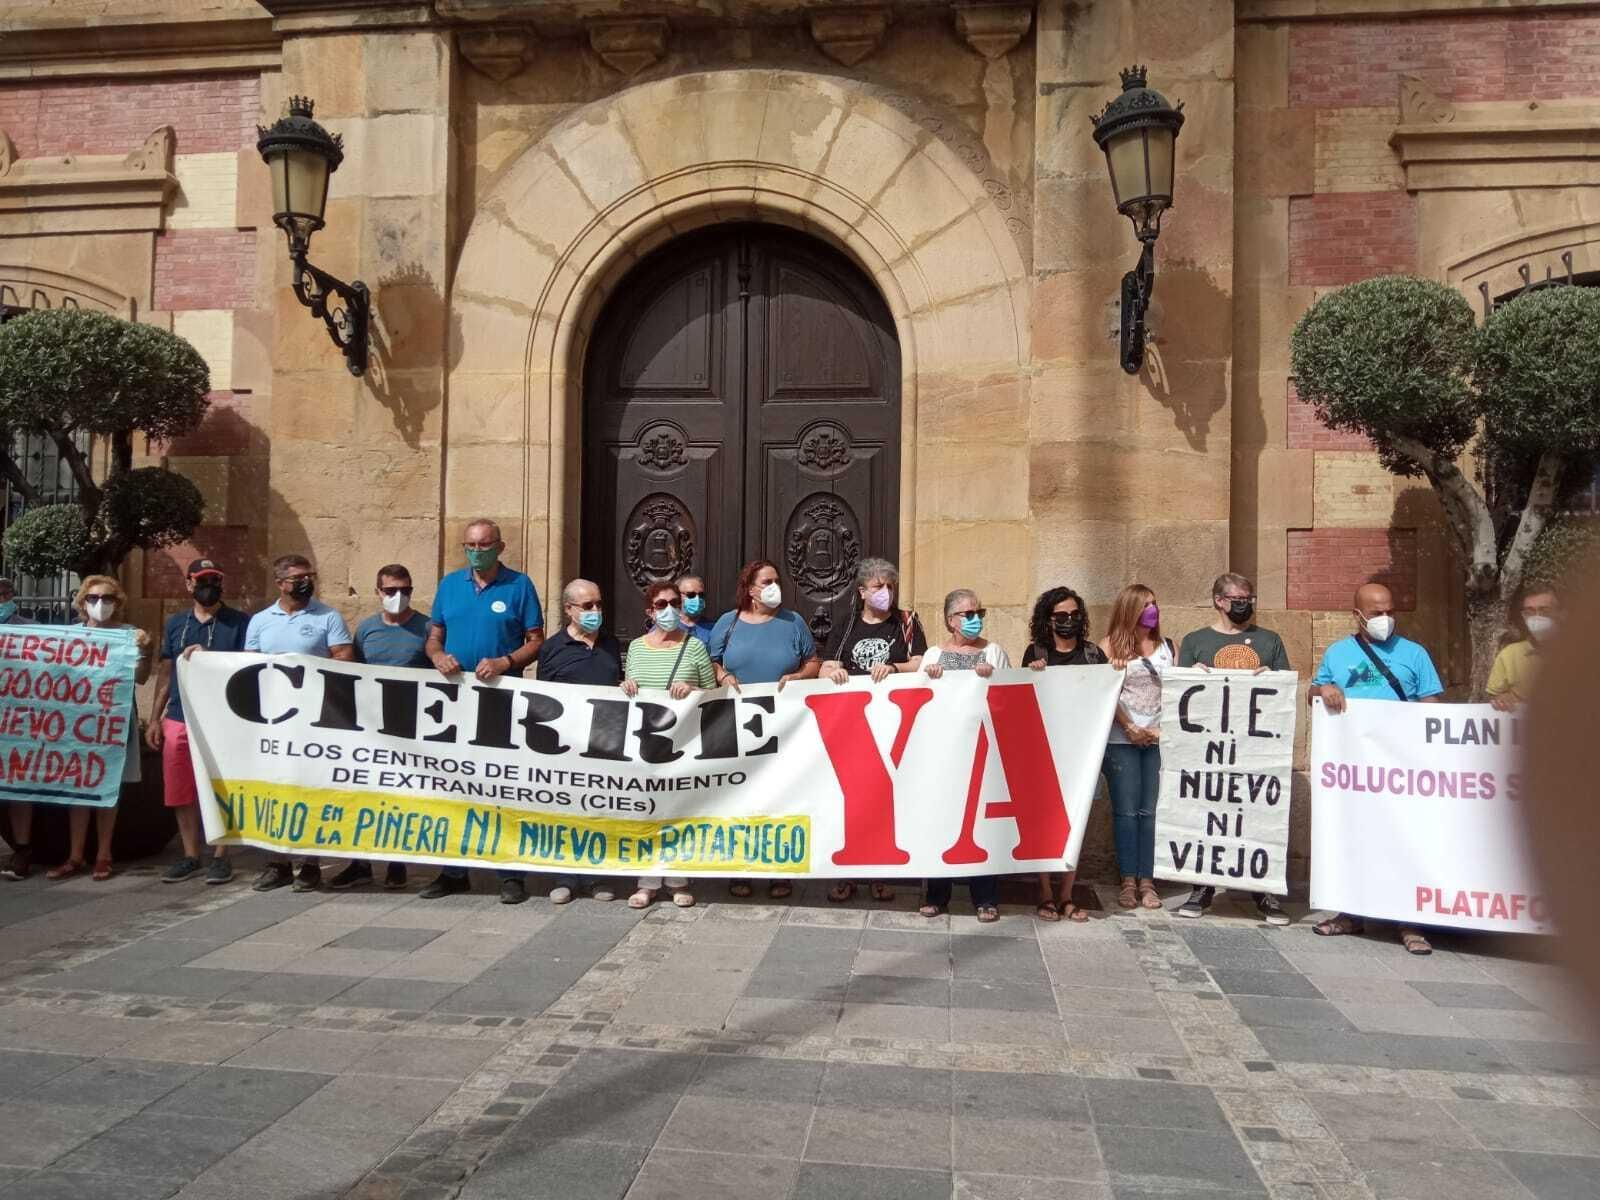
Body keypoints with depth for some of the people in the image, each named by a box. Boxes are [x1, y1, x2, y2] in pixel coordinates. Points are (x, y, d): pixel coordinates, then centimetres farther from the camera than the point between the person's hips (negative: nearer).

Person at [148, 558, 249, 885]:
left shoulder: (240, 622, -1)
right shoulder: (175, 623, 13)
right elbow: (166, 673, 16)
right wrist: (154, 718, 12)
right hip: (178, 720, 4)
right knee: (180, 792, 8)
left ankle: (221, 857, 10)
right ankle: (191, 856, 19)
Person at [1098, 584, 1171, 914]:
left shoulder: (1167, 646, 11)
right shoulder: (1111, 646, 2)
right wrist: (1130, 728, -8)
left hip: (1160, 739, 2)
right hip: (1121, 740, -2)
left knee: (1151, 810, 2)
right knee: (1126, 810, -1)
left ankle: (1147, 881, 8)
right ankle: (1128, 881, 6)